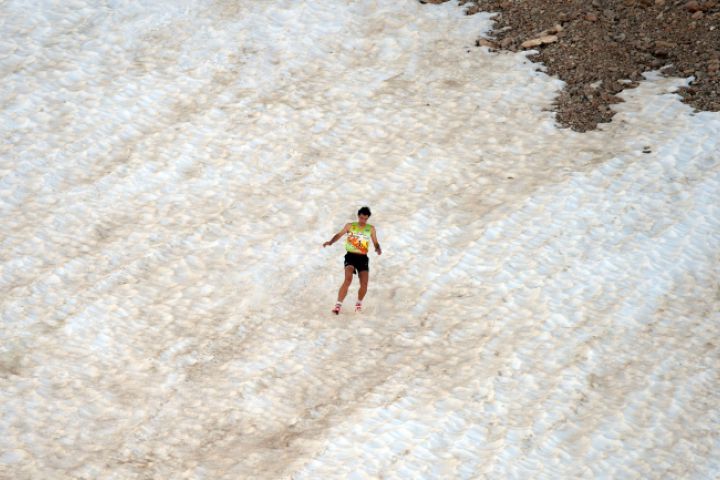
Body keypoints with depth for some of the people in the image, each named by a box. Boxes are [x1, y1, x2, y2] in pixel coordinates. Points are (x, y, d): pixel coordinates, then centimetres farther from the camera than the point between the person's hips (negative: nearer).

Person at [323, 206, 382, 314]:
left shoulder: (371, 229, 10)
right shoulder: (350, 226, 4)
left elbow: (375, 243, 12)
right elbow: (339, 234, -2)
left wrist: (378, 249, -12)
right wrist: (330, 242, -21)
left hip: (363, 258, 3)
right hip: (351, 256, -3)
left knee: (364, 283, -5)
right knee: (348, 279, -23)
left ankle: (359, 302, 23)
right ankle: (338, 304, -22)